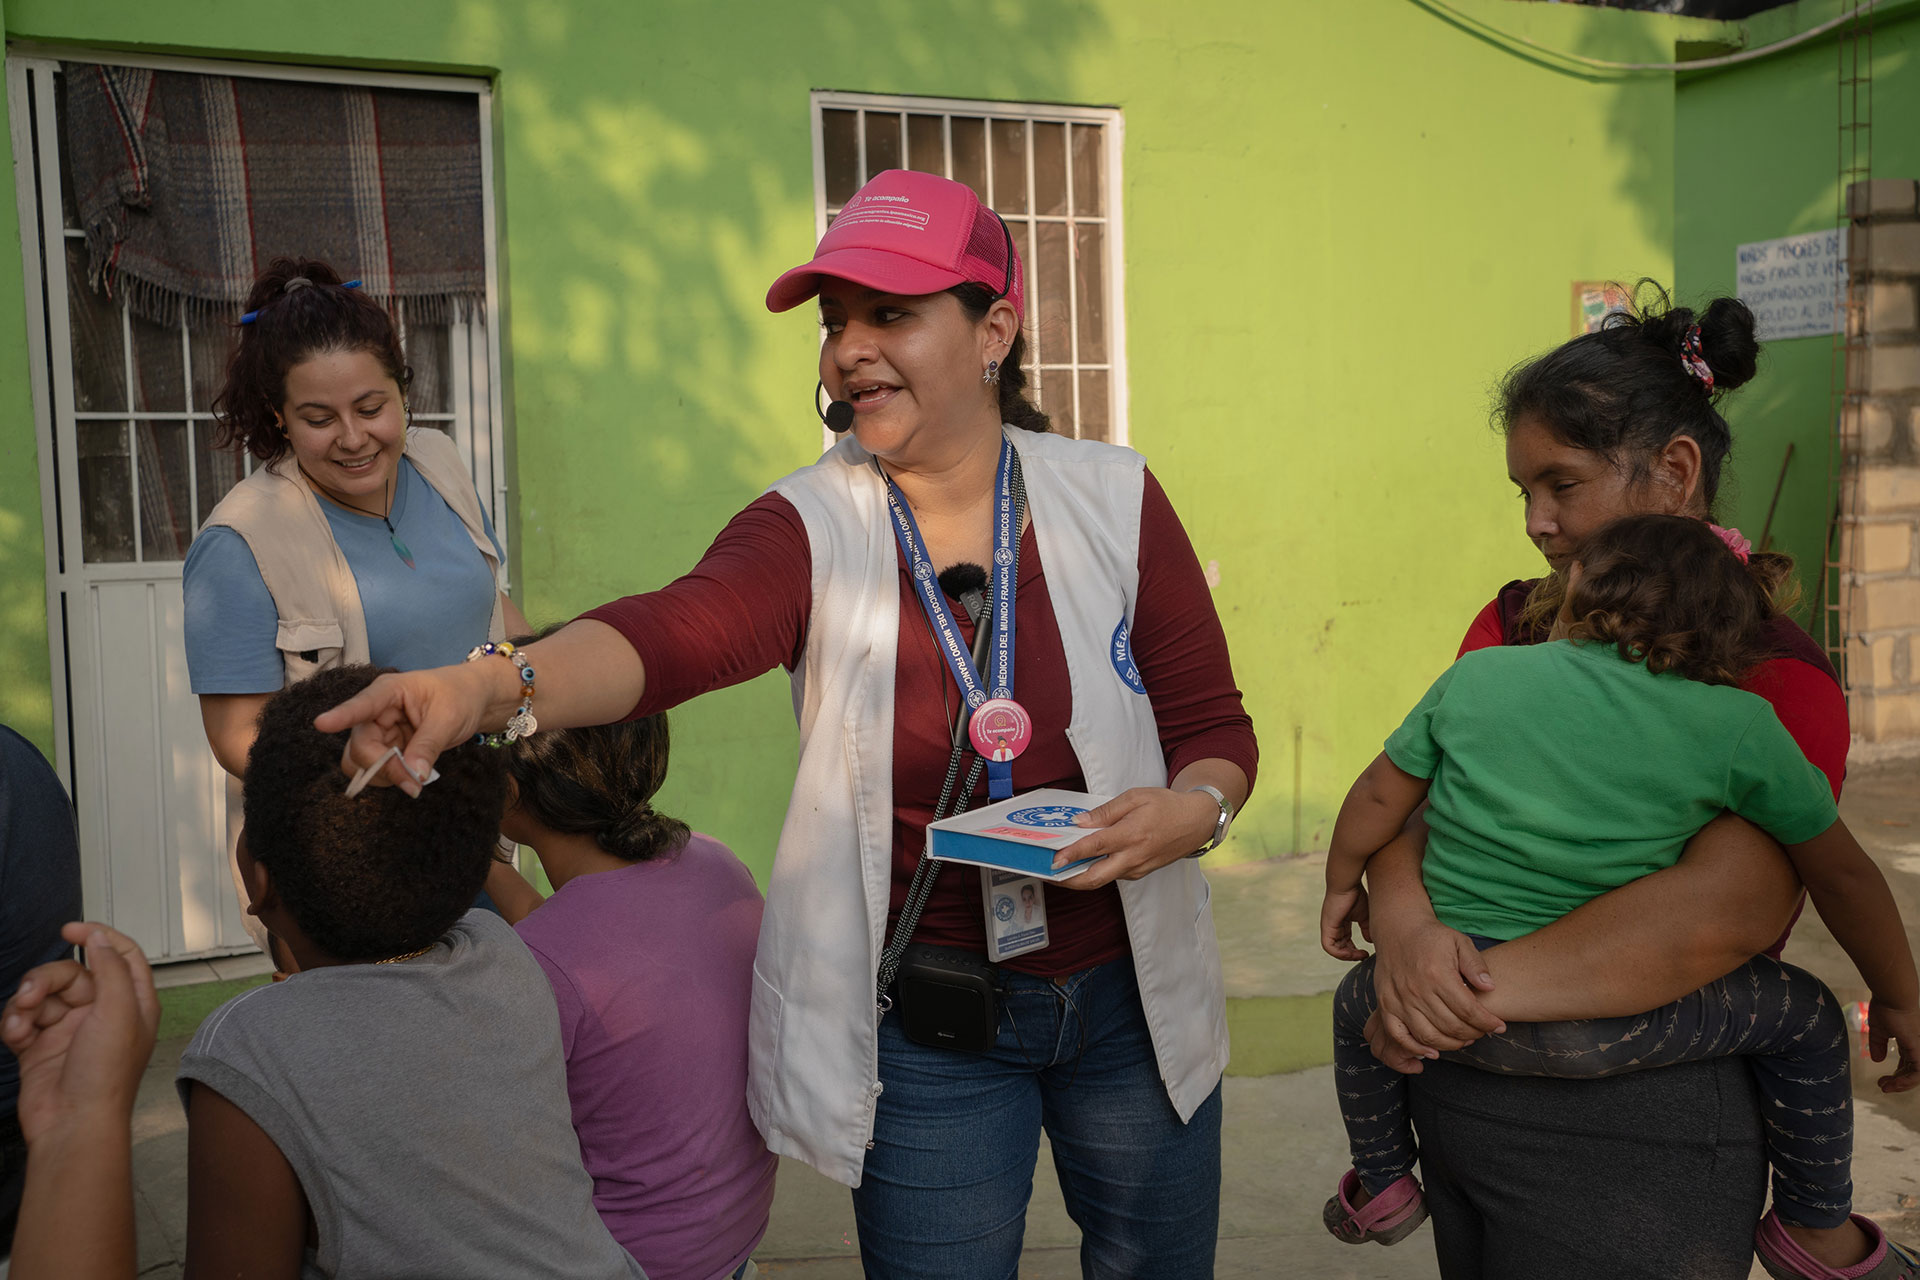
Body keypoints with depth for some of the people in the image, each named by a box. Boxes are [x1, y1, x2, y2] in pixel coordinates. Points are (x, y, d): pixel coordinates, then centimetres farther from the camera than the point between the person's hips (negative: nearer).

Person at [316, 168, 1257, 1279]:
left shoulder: (1111, 500, -6)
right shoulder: (813, 528, -10)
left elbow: (1213, 723, 0)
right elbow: (675, 629, -31)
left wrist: (1191, 808, -22)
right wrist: (494, 684, -50)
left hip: (1131, 997, 2)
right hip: (924, 1029, -2)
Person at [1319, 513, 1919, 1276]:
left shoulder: (1476, 675, 3)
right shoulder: (1735, 725, -1)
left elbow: (1379, 797, 9)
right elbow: (1842, 874, 9)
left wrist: (1341, 886, 28)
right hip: (1605, 1030, -1)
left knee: (1361, 997, 34)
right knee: (1803, 1013, 20)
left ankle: (1380, 1185, 45)